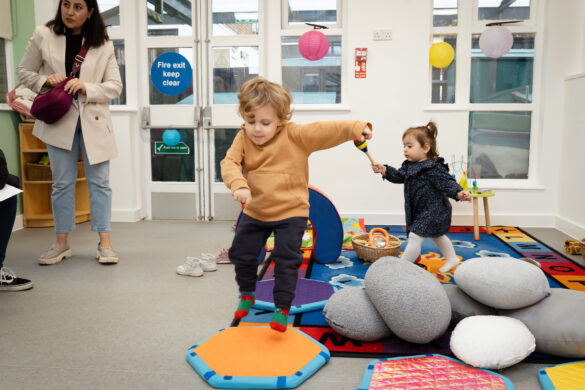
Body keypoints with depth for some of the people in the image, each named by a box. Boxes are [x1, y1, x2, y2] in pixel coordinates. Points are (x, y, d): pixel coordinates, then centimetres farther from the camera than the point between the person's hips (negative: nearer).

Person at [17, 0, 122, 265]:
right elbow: (24, 71, 9)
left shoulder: (104, 45, 0)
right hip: (58, 119, 0)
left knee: (99, 182, 2)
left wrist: (87, 88, -18)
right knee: (62, 183, 7)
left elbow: (115, 86, -1)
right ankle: (61, 244, 18)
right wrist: (44, 80, -12)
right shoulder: (43, 36, 1)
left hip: (93, 120, 0)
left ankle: (104, 243, 9)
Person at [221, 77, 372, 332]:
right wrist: (238, 184, -37)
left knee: (286, 261, -5)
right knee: (241, 254, 14)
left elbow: (324, 131, -23)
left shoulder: (295, 135, -15)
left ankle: (282, 309, 13)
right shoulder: (243, 138, -7)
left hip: (290, 212, -4)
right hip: (255, 212, 5)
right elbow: (230, 162, -18)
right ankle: (247, 295, 40)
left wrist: (354, 128, -34)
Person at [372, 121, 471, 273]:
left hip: (432, 211, -10)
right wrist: (384, 170, -8)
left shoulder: (434, 168, -24)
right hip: (420, 211, 10)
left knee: (415, 237, -13)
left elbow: (447, 182, -29)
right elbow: (399, 176, 7)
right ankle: (452, 259, 49)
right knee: (437, 236, 28)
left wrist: (459, 193, -46)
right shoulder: (409, 166, 3)